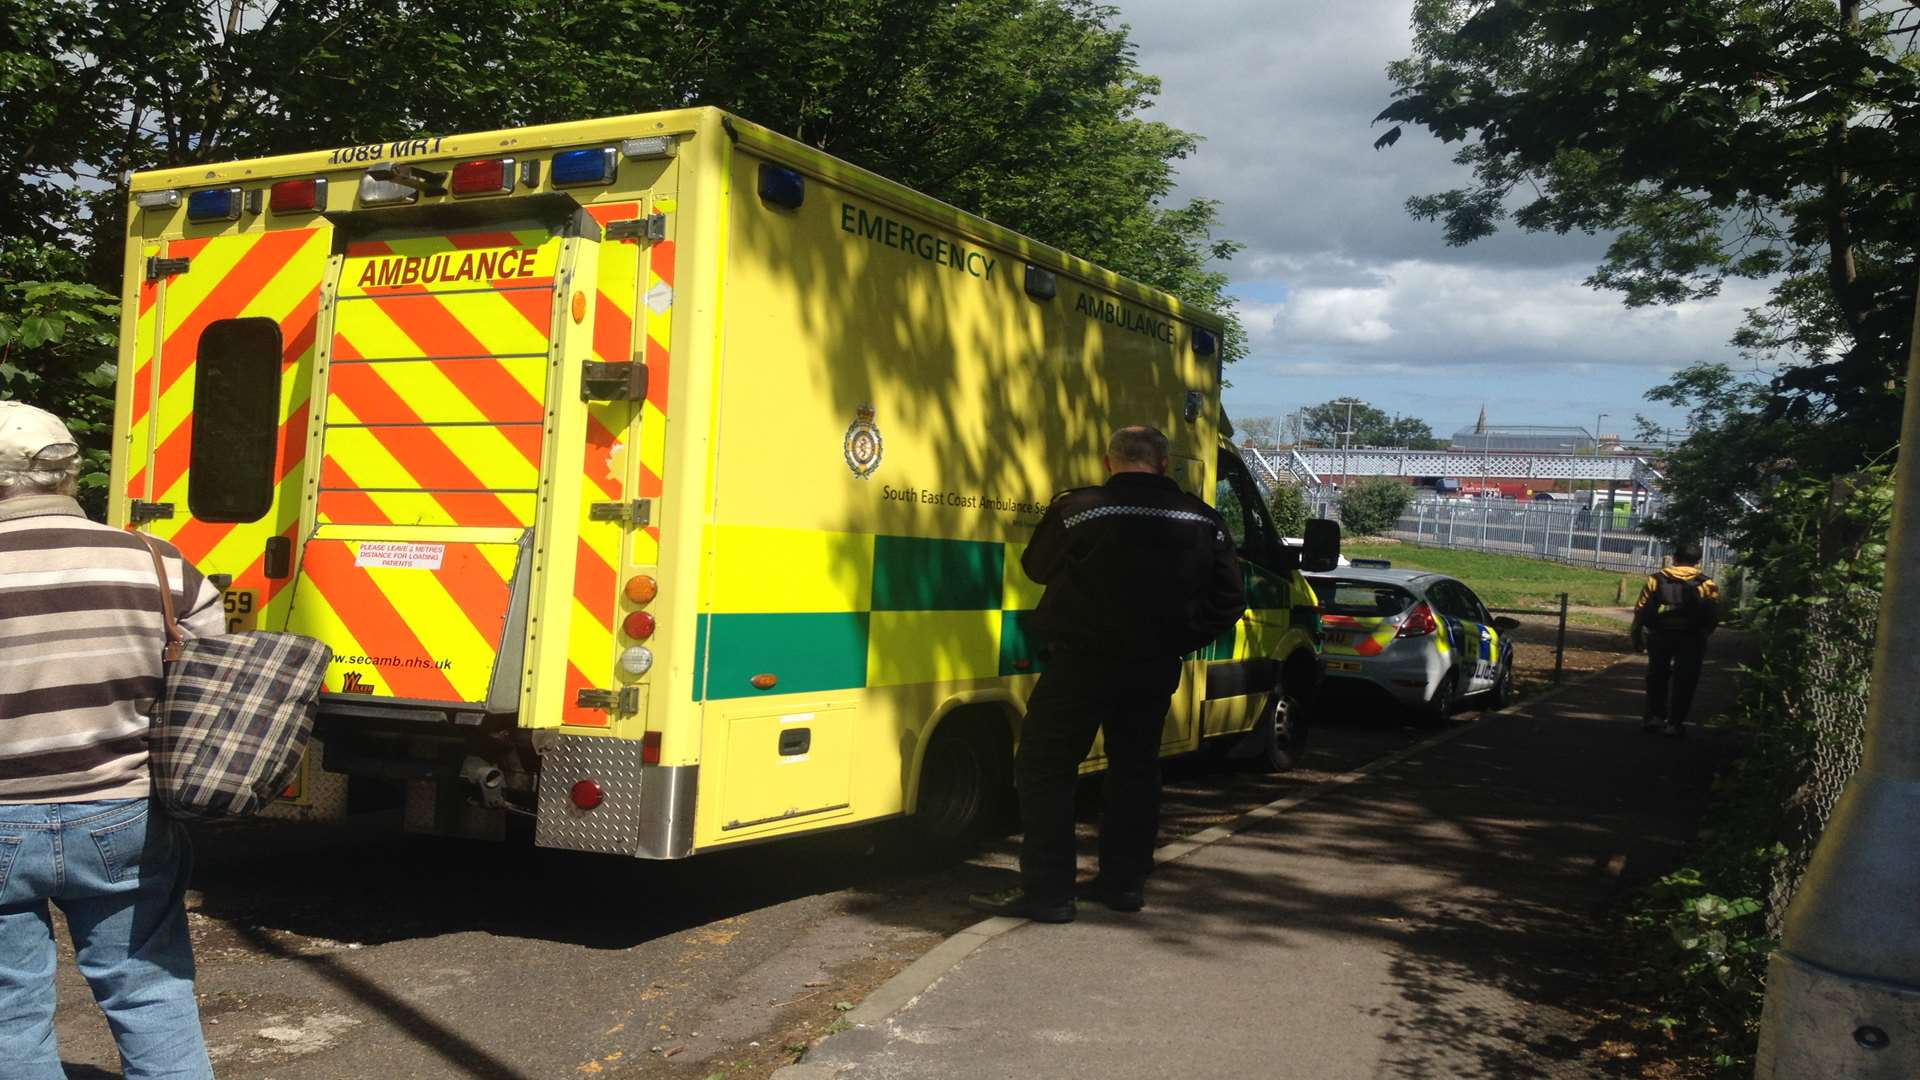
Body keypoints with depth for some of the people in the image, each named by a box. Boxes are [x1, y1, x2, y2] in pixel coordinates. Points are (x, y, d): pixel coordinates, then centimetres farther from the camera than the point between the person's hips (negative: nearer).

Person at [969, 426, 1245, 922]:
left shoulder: (1076, 509, -10)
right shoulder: (1205, 521, 3)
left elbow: (1036, 569, 6)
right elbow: (1227, 601, 5)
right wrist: (1179, 639, 12)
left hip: (1083, 660, -5)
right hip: (1155, 667, 5)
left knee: (1045, 768, 3)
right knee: (1135, 770, 19)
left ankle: (1047, 889, 1)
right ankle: (1124, 881, 25)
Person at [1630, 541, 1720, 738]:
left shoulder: (1656, 580, 4)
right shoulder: (1707, 585, 1)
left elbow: (1640, 611, 2)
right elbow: (1713, 617, -4)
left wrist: (1637, 638, 10)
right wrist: (1702, 635, 12)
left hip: (1659, 636, 2)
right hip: (1691, 638, -2)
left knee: (1657, 676, 18)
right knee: (1683, 680, 7)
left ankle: (1654, 717, 18)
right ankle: (1674, 722, 5)